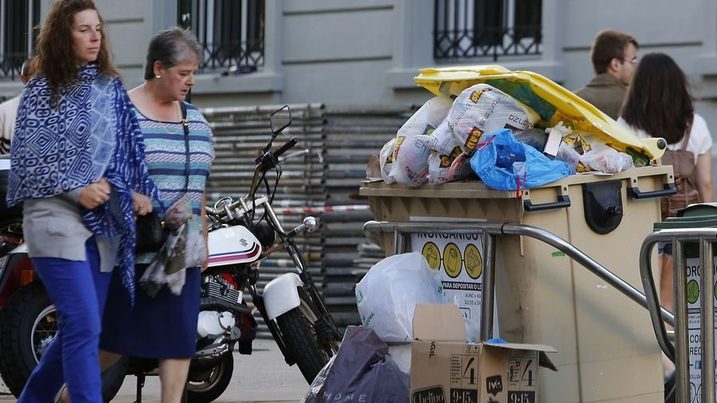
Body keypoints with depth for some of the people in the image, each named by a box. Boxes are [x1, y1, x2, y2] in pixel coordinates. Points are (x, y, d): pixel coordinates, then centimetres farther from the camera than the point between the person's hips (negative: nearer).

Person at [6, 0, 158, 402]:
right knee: (84, 327, -15)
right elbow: (28, 159, -5)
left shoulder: (111, 87, 13)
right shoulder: (42, 90, -1)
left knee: (77, 331, 8)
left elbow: (126, 152, 17)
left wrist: (135, 192, -1)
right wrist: (77, 190, -15)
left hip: (103, 223, 6)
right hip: (57, 219, -5)